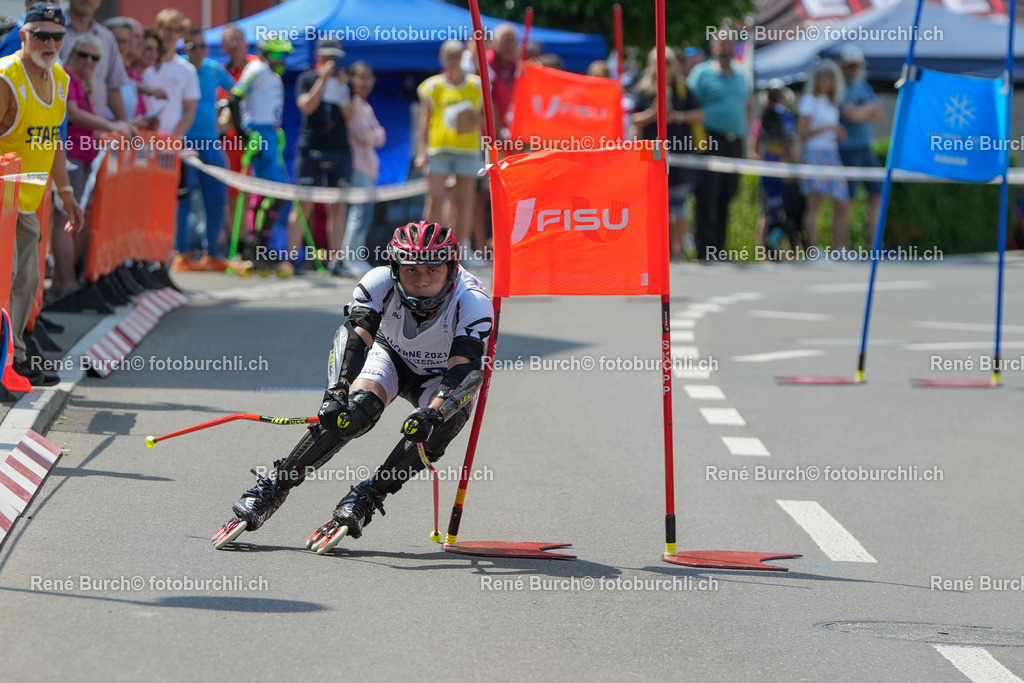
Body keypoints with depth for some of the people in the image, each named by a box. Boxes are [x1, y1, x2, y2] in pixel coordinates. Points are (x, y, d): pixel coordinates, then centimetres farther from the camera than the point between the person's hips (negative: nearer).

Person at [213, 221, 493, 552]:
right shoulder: (379, 283, -28)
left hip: (440, 379, 0)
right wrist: (337, 392, -54)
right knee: (356, 409, -30)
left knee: (447, 417, -33)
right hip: (390, 356, 0)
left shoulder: (472, 301, -32)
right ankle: (271, 488, -22)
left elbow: (464, 370, -39)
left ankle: (364, 499, -25)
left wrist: (431, 414, -55)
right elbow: (354, 338, -37)